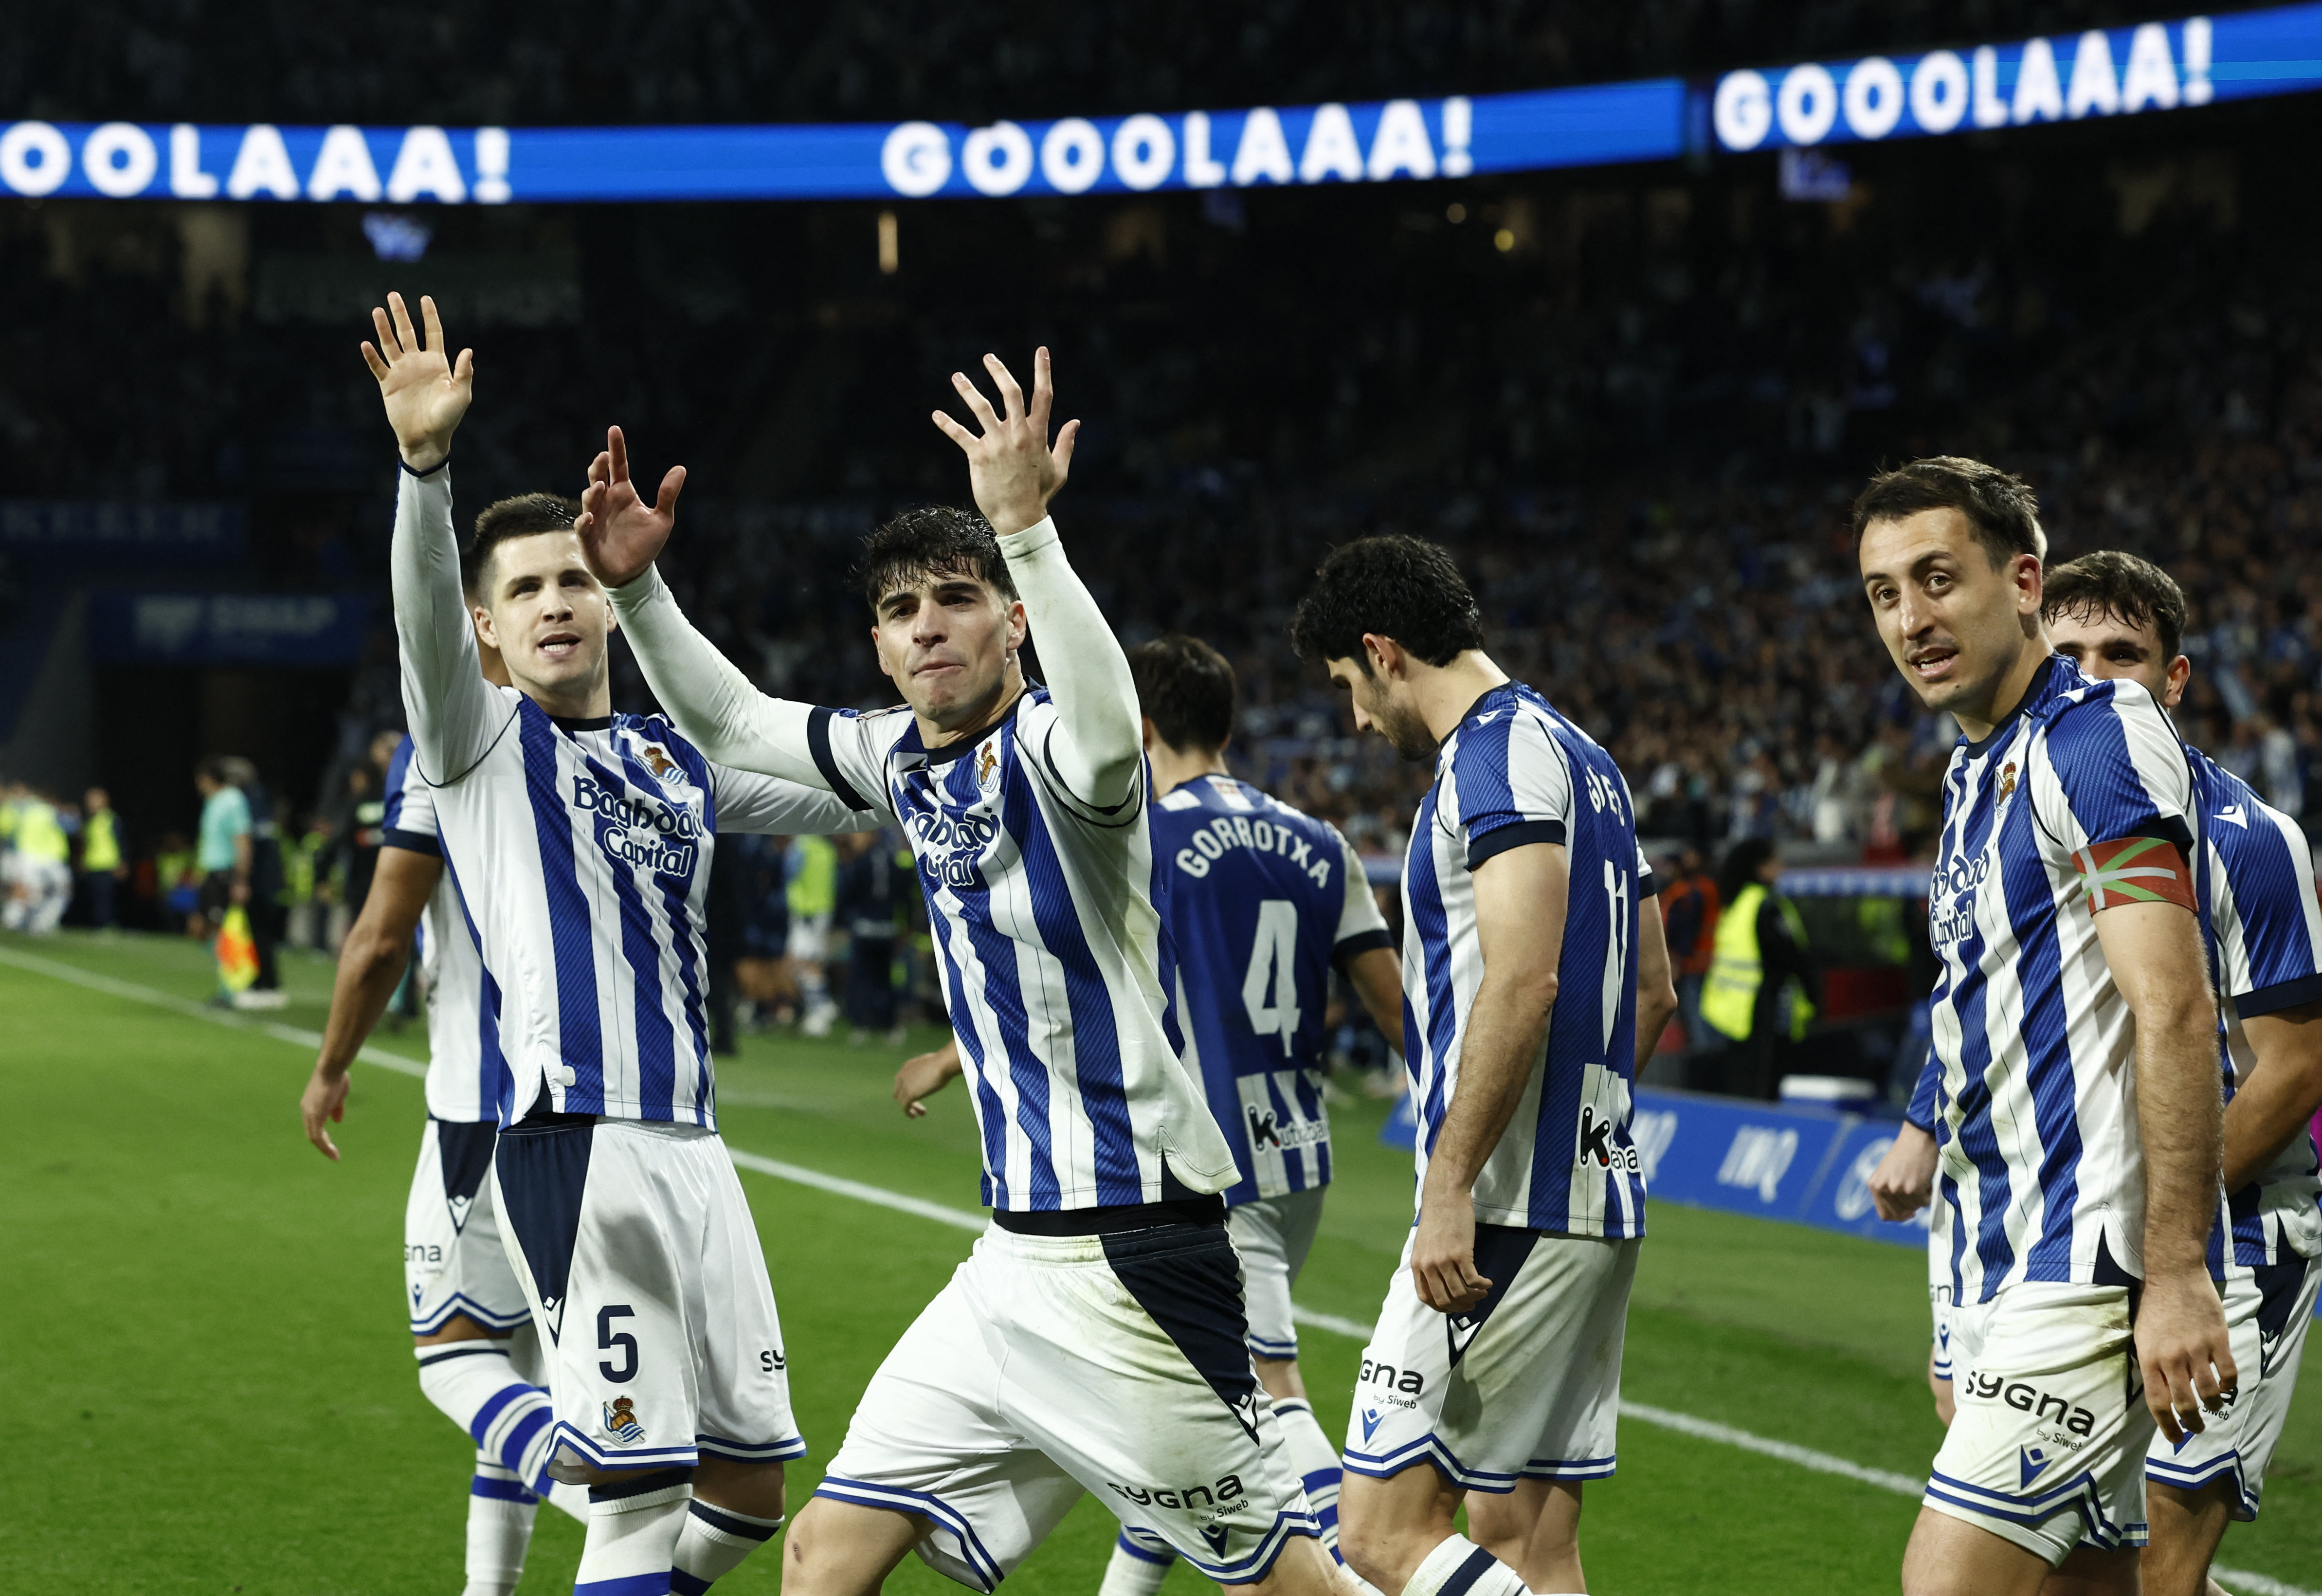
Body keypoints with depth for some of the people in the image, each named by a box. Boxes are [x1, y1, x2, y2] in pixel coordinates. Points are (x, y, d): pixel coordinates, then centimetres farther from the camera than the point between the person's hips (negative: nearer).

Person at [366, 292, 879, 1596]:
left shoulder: (673, 761, 19)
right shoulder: (483, 740, 3)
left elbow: (842, 799, 35)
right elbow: (426, 620, -18)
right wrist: (428, 461, -34)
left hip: (690, 1139, 7)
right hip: (576, 1139, -6)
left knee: (751, 1483, 9)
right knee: (641, 1490, -11)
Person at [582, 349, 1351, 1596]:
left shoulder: (1052, 747, -14)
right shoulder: (905, 758, 10)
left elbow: (1106, 736, -40)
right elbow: (730, 721, 25)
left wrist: (1026, 527, -51)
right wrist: (639, 586, 11)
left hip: (1128, 1249, -8)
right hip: (1014, 1253, 8)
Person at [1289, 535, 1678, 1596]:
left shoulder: (1499, 752, -11)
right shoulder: (1583, 759, 20)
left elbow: (1524, 981, -23)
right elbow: (1655, 997, 24)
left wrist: (1450, 1185, -23)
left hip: (1509, 1212, -10)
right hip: (1596, 1197, 10)